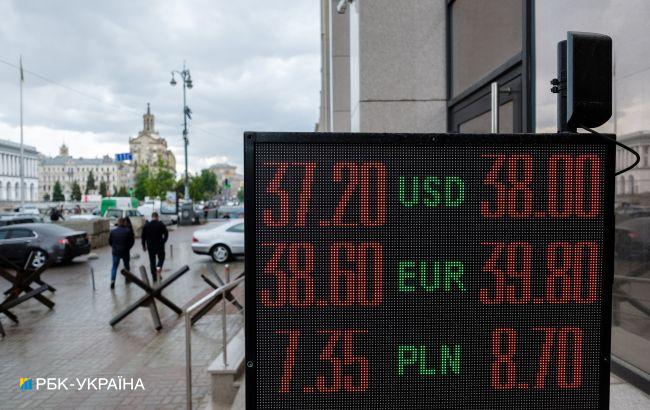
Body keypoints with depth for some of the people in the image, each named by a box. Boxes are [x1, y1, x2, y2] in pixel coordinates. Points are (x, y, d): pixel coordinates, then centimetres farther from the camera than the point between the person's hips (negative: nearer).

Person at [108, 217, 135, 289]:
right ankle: (127, 279, 28)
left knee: (114, 266, 6)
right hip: (125, 252, -1)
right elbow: (132, 241, -6)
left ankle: (112, 280, -11)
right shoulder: (128, 231, -9)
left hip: (115, 252, 1)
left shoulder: (113, 231, -3)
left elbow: (110, 241, 5)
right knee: (126, 265, 17)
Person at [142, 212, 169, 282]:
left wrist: (144, 245, 13)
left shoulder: (146, 225, 0)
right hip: (160, 245, -2)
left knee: (152, 261, 10)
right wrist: (163, 242, 5)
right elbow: (166, 234, -8)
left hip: (150, 246, 2)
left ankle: (154, 277, 10)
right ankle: (158, 268, -12)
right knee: (161, 258, 17)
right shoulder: (161, 224, -6)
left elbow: (143, 236, 3)